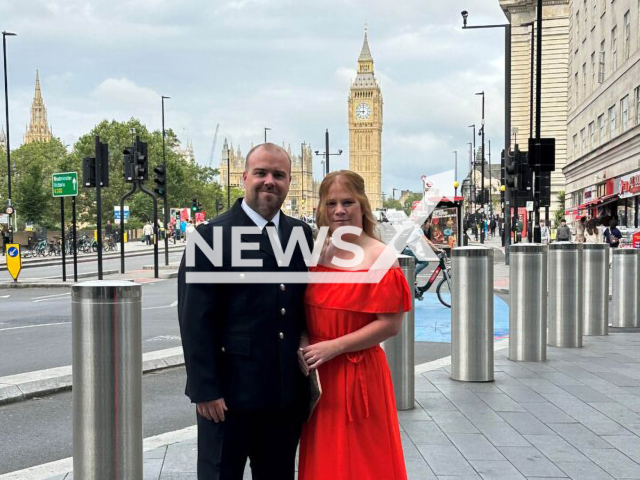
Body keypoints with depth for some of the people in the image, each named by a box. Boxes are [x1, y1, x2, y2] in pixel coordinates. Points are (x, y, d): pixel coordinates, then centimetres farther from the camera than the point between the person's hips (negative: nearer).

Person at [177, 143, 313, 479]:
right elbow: (195, 321, -11)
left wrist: (308, 379, 8)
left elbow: (306, 306, 12)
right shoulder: (212, 236, -9)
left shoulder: (301, 234, 7)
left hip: (287, 393, 5)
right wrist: (205, 389, -14)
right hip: (230, 392, -5)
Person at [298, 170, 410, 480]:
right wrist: (304, 346, -2)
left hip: (359, 376, -5)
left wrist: (333, 347, -16)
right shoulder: (318, 253, 7)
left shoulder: (380, 257, -11)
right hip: (317, 376, 6)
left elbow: (390, 325, -14)